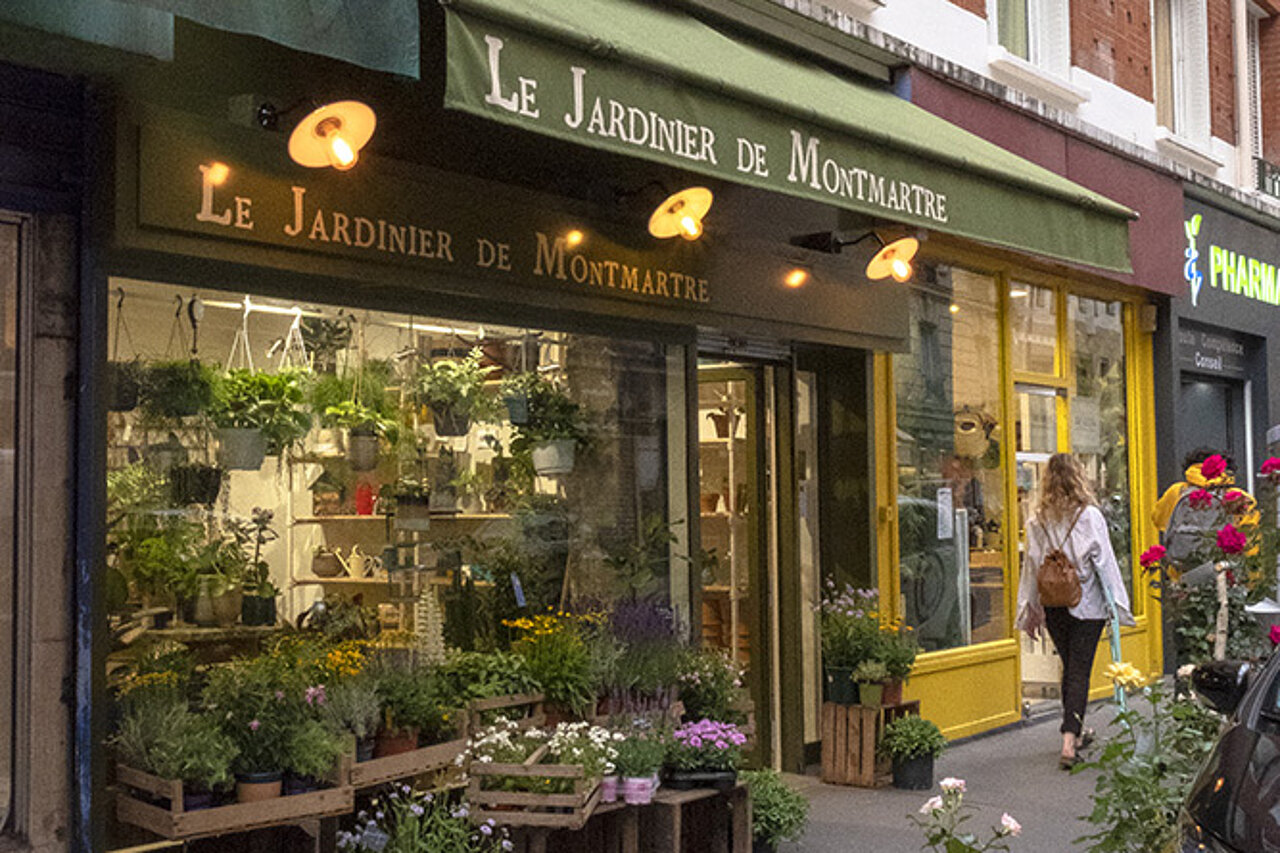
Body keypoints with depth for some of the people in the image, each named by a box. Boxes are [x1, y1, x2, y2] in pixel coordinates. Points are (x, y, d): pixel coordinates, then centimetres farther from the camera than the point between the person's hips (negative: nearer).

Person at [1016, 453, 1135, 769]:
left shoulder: (1038, 520, -2)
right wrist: (1116, 603, 1)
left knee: (1070, 667, 19)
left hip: (1052, 605, 3)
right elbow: (1104, 563, -7)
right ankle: (1069, 740, -13)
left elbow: (1031, 566, 3)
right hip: (1086, 604, -3)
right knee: (1080, 671, -2)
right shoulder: (1089, 516, -10)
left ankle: (1075, 732, 31)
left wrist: (1030, 612, 11)